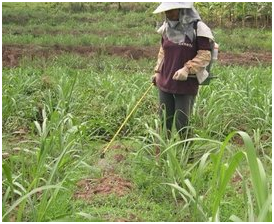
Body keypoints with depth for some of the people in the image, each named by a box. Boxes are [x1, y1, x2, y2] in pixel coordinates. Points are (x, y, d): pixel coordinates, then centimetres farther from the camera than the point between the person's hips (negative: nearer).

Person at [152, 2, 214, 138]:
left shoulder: (198, 28, -10)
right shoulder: (167, 28, 9)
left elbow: (205, 55, -11)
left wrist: (187, 68, -22)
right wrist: (157, 72, 15)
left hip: (187, 86, -5)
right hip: (164, 84, 5)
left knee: (181, 124, 1)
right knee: (164, 122, 11)